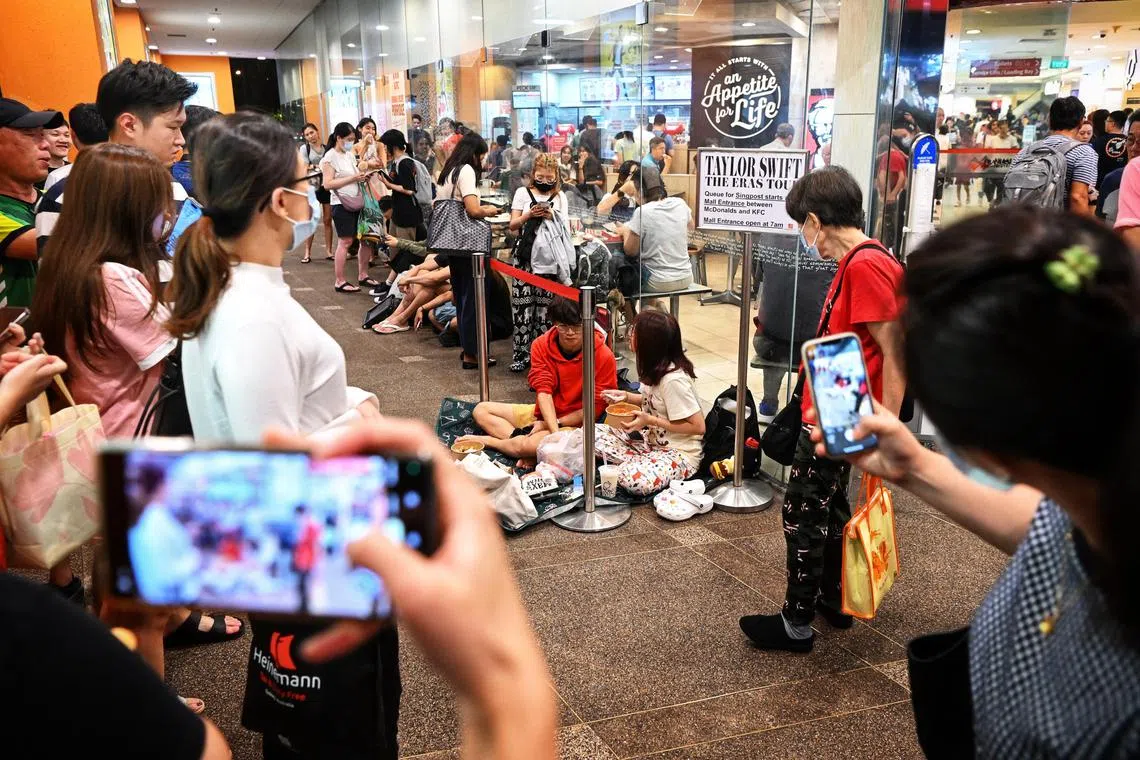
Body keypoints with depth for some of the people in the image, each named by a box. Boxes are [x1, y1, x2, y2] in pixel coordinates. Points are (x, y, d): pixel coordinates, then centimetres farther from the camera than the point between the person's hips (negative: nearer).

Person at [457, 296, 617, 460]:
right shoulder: (541, 346, -7)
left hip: (575, 421, -6)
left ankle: (487, 440, -8)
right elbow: (543, 390, -15)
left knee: (530, 445, -35)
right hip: (545, 410, 6)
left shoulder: (604, 356, -19)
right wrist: (555, 433, -30)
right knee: (481, 410, 0)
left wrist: (554, 424, -16)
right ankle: (518, 437, -24)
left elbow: (596, 407, -14)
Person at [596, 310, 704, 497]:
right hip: (652, 441, 9)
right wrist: (628, 397, 0)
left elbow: (698, 426, -22)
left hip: (679, 453, -9)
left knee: (633, 479, -36)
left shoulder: (673, 379, -25)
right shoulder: (656, 367, 0)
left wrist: (650, 421, -22)